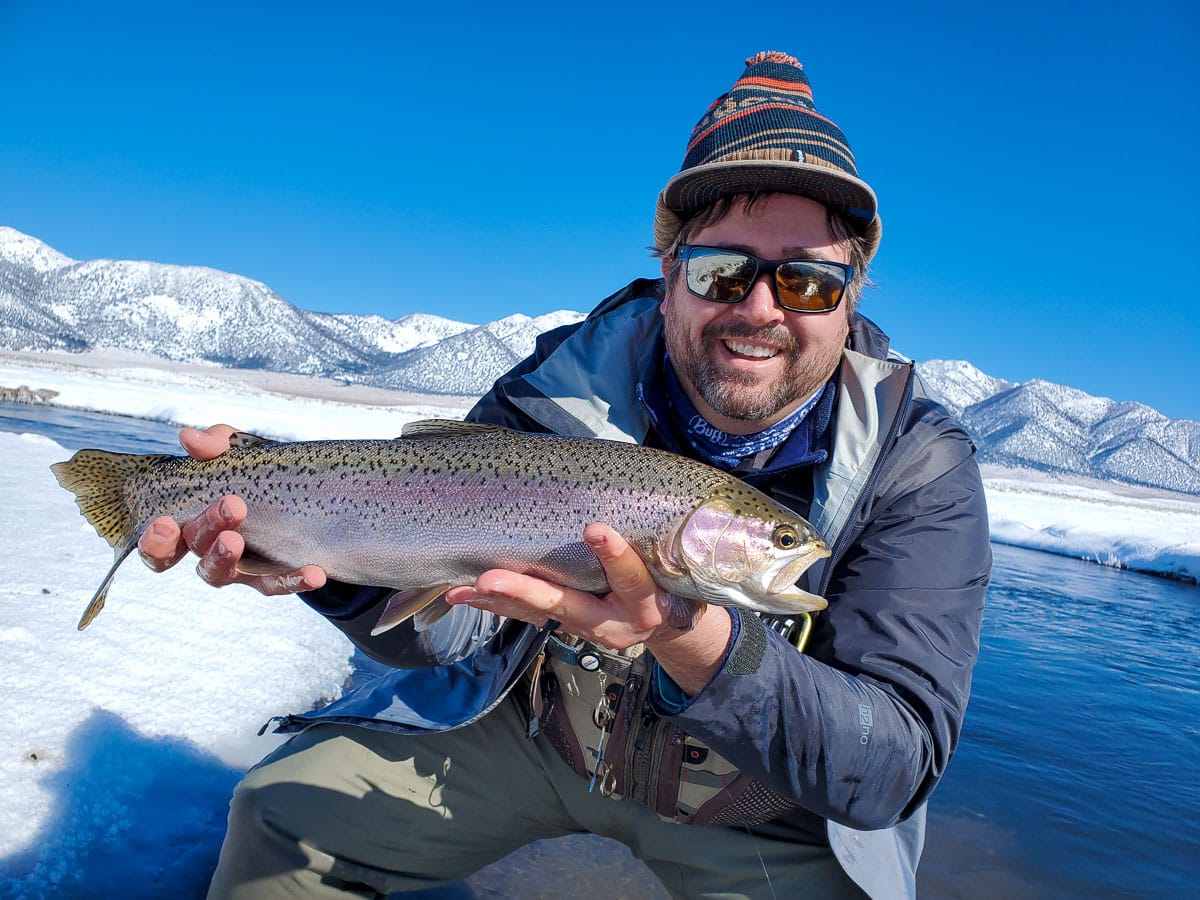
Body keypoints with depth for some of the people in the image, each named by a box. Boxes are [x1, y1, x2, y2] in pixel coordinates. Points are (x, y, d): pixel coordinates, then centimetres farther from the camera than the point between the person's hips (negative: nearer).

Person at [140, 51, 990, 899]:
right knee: (284, 812, -5)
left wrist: (697, 641, -46)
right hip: (528, 727, 1)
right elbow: (444, 629, -16)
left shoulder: (921, 468, -21)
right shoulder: (564, 383, -15)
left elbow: (895, 765, -28)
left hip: (757, 807, 1)